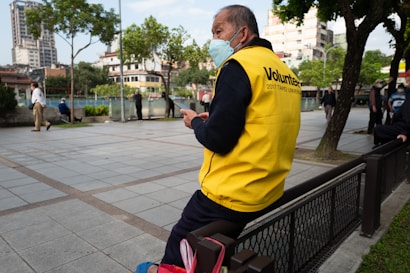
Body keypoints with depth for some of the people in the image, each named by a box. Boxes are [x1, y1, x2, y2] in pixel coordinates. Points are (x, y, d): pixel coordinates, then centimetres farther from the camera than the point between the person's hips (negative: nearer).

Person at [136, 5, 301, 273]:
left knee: (180, 240, 16)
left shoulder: (239, 64, -16)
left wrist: (196, 122, 0)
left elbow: (217, 139, -21)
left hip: (231, 196, -8)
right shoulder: (287, 73, 9)